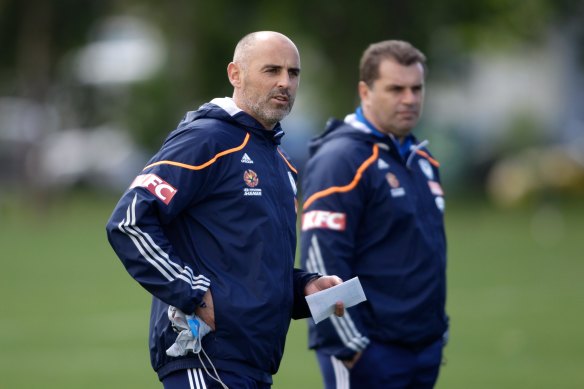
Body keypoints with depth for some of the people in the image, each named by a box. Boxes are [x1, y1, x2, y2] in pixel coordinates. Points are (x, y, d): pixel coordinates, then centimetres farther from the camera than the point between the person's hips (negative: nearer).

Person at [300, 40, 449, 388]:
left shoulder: (424, 162, 17)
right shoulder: (341, 159, -11)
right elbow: (321, 258, -18)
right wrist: (347, 343, -20)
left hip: (424, 347, 9)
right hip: (368, 355, -9)